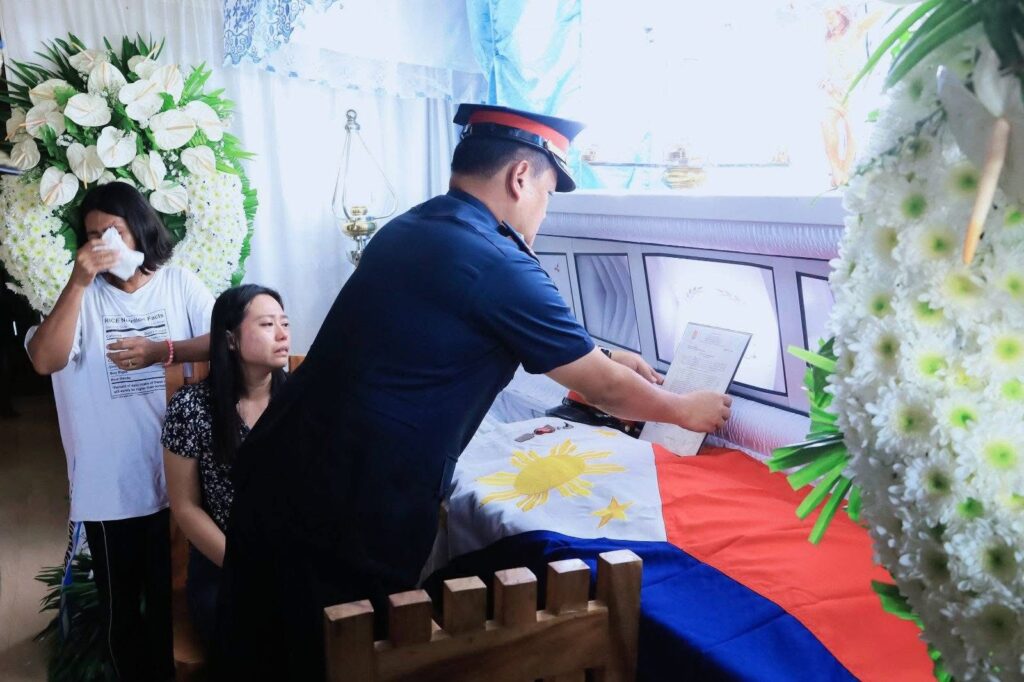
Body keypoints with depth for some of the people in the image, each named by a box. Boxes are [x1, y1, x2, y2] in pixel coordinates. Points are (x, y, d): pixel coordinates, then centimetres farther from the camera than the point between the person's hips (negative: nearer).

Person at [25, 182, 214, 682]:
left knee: (173, 598, 16)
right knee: (120, 605, 15)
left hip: (175, 475, 0)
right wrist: (78, 283, -19)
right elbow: (45, 360, -15)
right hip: (109, 484, 0)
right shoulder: (82, 295, -1)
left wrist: (163, 352, -22)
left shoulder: (179, 283, 1)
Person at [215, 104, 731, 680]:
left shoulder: (406, 231, 10)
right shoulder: (498, 266, -15)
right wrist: (687, 410, 16)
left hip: (274, 478, 8)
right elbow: (602, 391, -3)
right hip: (348, 516, -8)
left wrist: (602, 359, 33)